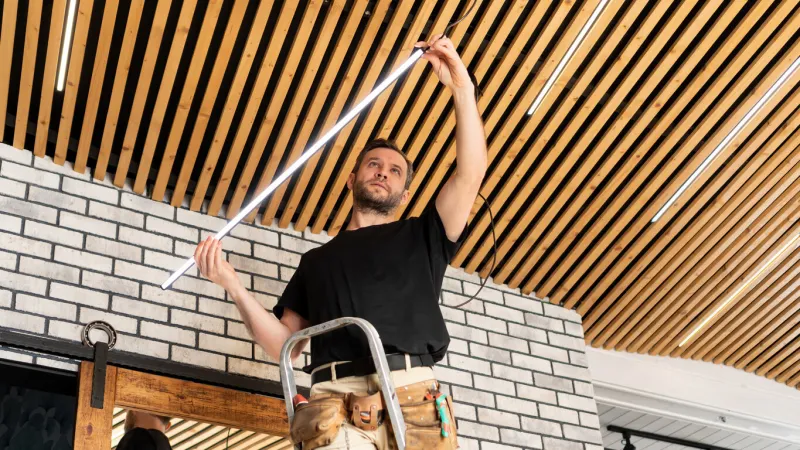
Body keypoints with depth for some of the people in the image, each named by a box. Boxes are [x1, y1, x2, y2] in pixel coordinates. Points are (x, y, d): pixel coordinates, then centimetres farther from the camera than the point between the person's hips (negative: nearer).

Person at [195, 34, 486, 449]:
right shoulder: (315, 260, 28)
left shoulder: (419, 238, 24)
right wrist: (234, 288, 8)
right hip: (334, 408, 0)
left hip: (414, 401, 0)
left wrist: (461, 87, 7)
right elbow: (284, 345, 21)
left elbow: (470, 173, 12)